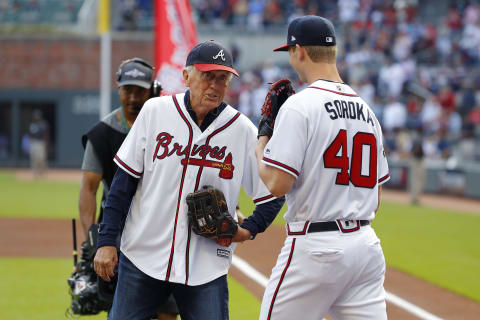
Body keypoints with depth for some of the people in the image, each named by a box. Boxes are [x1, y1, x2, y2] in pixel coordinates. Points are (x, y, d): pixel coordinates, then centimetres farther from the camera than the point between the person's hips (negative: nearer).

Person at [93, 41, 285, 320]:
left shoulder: (243, 131, -3)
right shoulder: (155, 111, -2)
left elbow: (273, 196, 5)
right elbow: (124, 181, 1)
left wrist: (248, 230, -11)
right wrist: (107, 241, -2)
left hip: (206, 266, -1)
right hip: (142, 259, 1)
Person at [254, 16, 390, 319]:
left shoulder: (299, 106, -11)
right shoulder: (366, 109, 13)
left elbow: (277, 184, -17)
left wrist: (261, 142, 0)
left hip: (315, 248, -7)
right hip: (366, 245, 7)